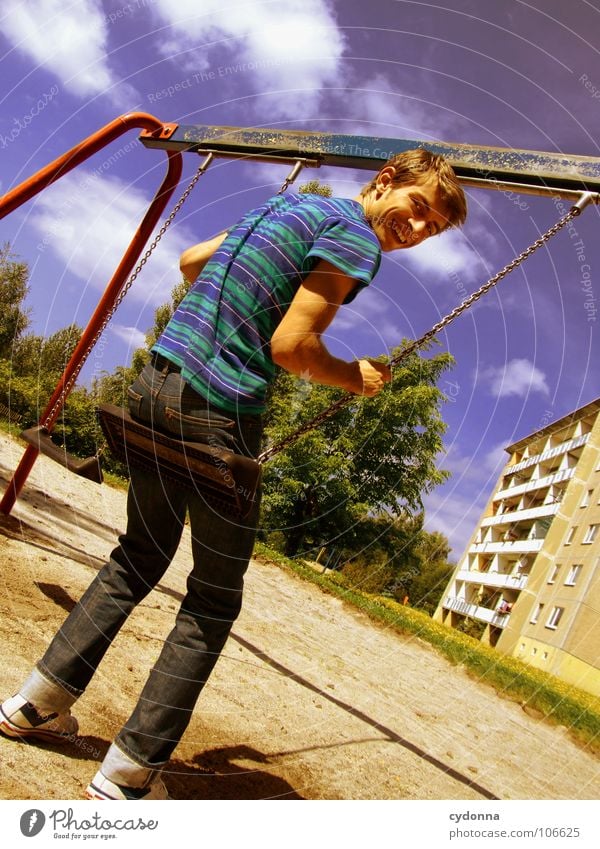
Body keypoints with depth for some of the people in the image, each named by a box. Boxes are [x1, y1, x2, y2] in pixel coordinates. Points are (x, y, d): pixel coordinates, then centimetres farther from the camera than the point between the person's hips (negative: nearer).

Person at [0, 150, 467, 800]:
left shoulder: (287, 204, 21)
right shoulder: (356, 235, -5)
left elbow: (189, 261, 28)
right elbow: (291, 346, -14)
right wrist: (358, 380, 2)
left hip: (153, 384, 9)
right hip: (217, 411, -9)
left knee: (140, 557, 22)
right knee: (214, 600, 6)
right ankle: (129, 773, 13)